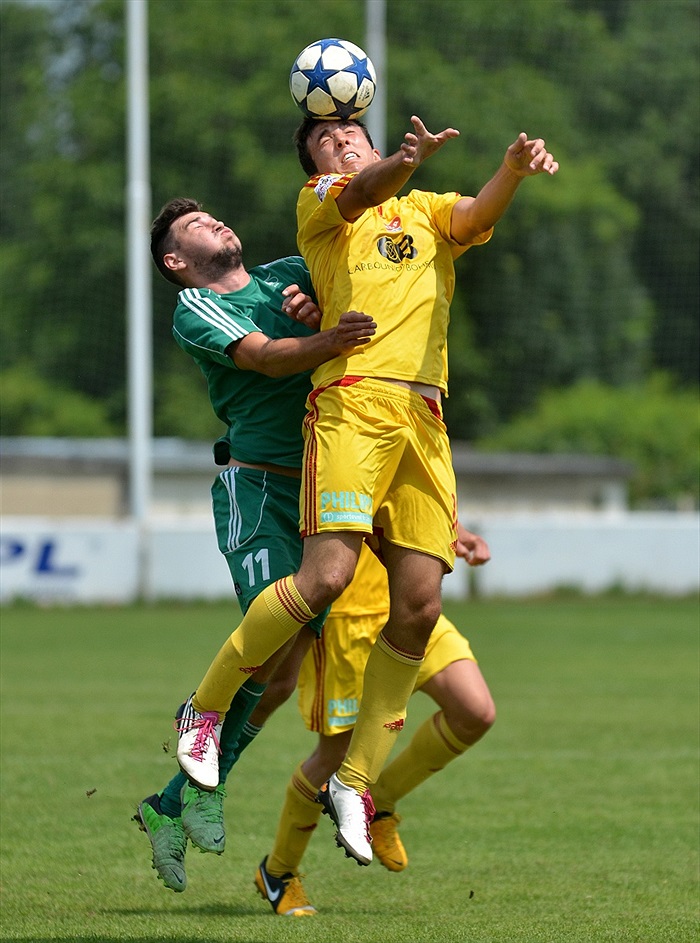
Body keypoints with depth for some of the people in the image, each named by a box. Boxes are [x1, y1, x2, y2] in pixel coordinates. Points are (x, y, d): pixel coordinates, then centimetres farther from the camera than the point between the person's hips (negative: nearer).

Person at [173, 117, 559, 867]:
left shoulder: (427, 212, 27)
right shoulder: (319, 204, 16)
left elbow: (475, 214, 5)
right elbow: (363, 193, -8)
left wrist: (514, 169, -19)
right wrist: (407, 160, -31)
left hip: (424, 419, 4)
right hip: (352, 400, -4)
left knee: (418, 603, -5)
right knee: (327, 574, -20)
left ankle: (356, 780, 8)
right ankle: (205, 709, -2)